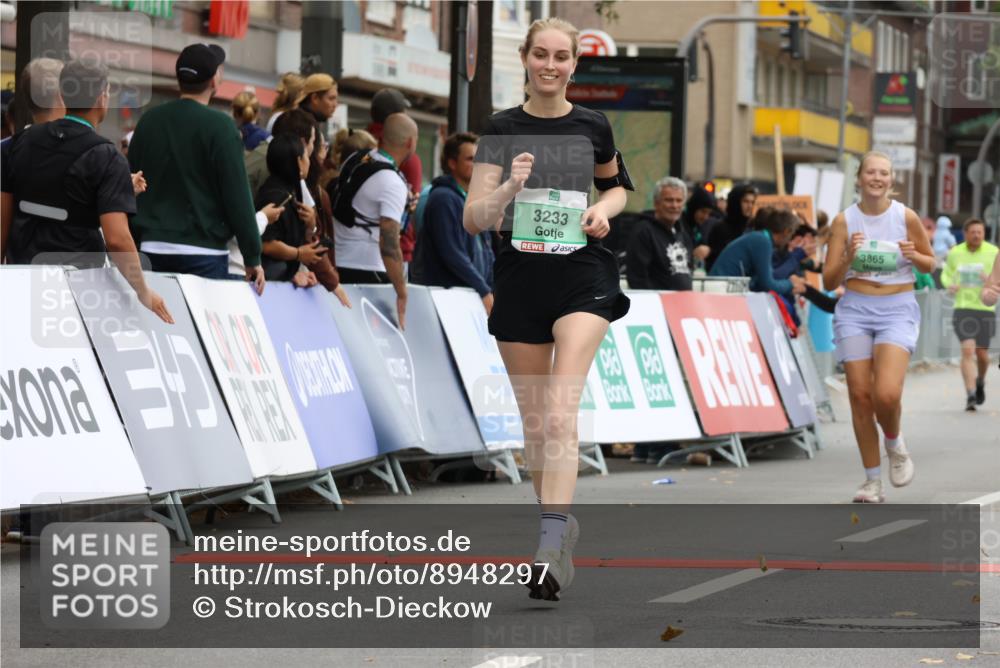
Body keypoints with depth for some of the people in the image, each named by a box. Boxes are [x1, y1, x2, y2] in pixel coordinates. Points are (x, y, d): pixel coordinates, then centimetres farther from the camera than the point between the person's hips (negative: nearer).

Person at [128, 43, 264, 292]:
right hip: (202, 251, -5)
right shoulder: (218, 126, -8)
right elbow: (237, 196, -10)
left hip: (153, 250, 5)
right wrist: (253, 257, -4)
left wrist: (133, 246, 21)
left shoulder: (149, 120, 8)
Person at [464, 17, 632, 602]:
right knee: (534, 422, 9)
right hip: (520, 274, 2)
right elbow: (474, 219, -2)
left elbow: (616, 182, 23)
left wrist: (605, 208, 1)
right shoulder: (502, 130, 2)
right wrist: (509, 187, -21)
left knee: (561, 412, -19)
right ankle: (561, 522, 29)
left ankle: (550, 545, -28)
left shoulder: (593, 126, 4)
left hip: (582, 273, -2)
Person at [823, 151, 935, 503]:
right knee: (860, 395, -2)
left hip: (897, 310, -2)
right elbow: (829, 281, 1)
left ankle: (895, 444, 13)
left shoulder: (906, 217, -1)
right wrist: (848, 257, -17)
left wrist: (913, 256, -10)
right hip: (854, 310, 2)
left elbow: (930, 263, 12)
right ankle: (872, 481, 10)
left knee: (887, 394, -21)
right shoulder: (844, 221, 1)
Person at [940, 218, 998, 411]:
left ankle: (980, 381, 41)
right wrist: (949, 285, -4)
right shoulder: (954, 253, 3)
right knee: (968, 350, -16)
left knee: (982, 354, 7)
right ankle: (970, 396, -18)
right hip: (963, 308, 0)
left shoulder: (993, 253, -3)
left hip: (986, 309, 0)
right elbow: (946, 274, 18)